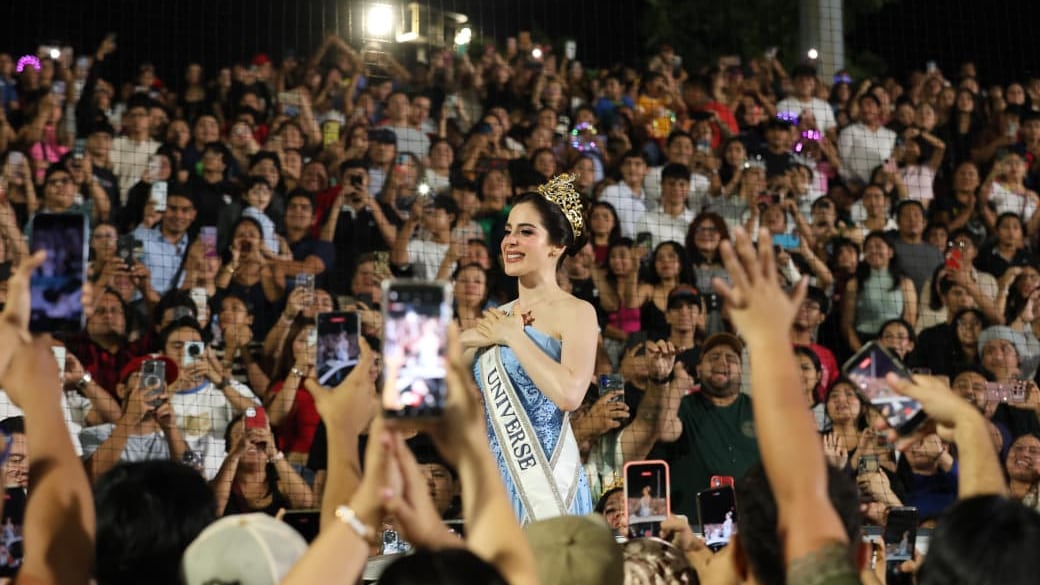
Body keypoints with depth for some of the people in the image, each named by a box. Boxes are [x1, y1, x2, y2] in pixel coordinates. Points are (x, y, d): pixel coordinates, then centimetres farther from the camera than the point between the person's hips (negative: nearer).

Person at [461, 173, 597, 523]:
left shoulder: (575, 312, -4)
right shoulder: (498, 317, 15)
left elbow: (570, 393, -21)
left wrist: (514, 335, -11)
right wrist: (481, 337, -6)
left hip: (546, 480, -6)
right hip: (493, 478, 6)